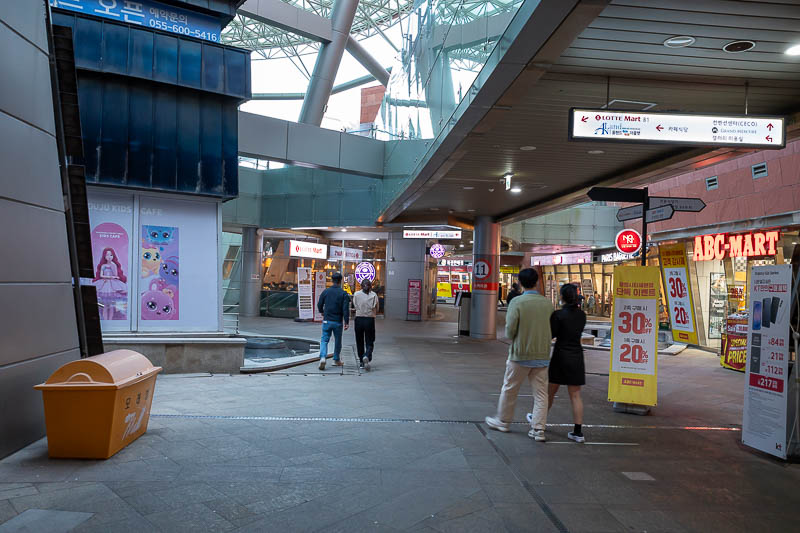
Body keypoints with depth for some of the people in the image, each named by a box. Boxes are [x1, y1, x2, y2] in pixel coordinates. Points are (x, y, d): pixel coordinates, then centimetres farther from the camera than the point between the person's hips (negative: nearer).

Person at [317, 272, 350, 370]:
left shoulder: (325, 291, 0)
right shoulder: (343, 294, -7)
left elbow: (319, 305, 7)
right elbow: (346, 309, -12)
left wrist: (322, 313, 28)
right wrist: (347, 322, -8)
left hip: (327, 320, 1)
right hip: (338, 322, -1)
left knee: (324, 340, 5)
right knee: (338, 341, 15)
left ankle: (322, 357, -17)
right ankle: (336, 360, 26)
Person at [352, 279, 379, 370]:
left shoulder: (356, 294, -2)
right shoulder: (373, 295, -4)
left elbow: (355, 306, 1)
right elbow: (376, 310, -1)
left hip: (359, 319, 1)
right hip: (370, 320, -1)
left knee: (359, 342, 15)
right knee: (369, 343, 4)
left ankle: (362, 362, 20)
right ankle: (366, 356, -23)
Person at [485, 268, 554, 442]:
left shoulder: (517, 302, -14)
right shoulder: (547, 303, -1)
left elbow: (510, 329, -15)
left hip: (520, 355, -3)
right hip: (542, 354, 3)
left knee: (509, 389, 13)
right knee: (541, 393, 9)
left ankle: (502, 421, 28)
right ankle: (538, 429, 9)